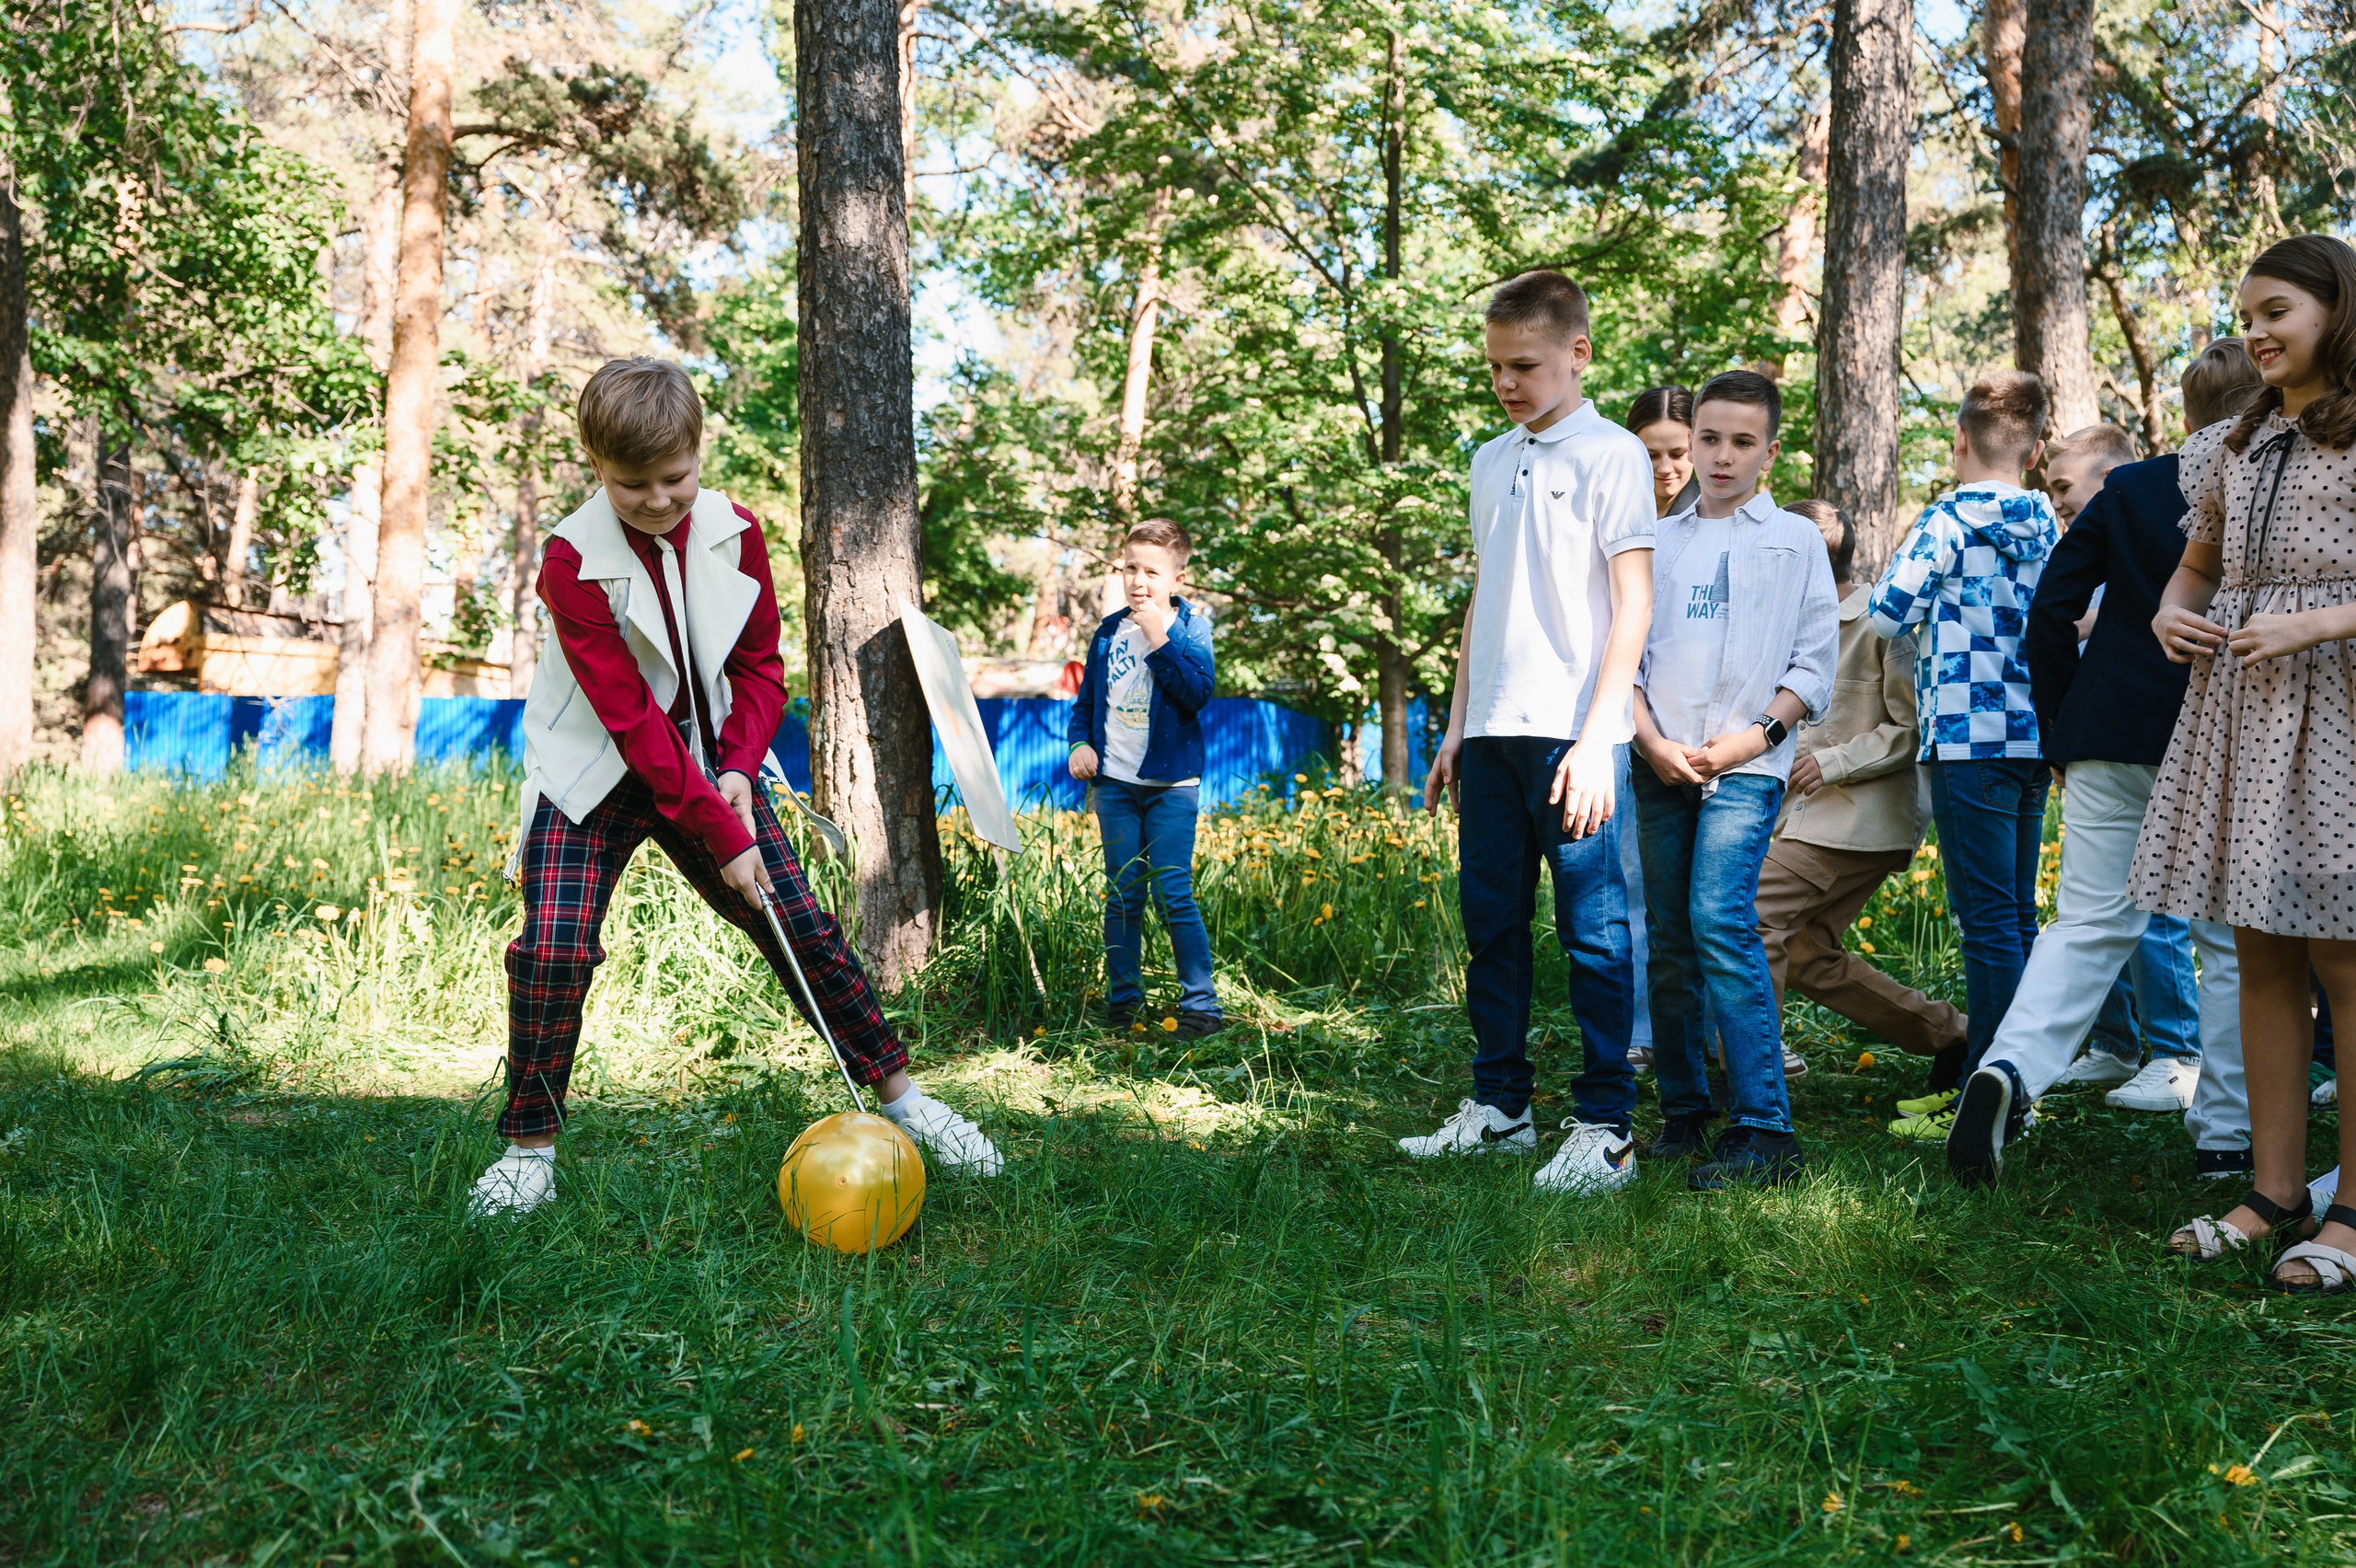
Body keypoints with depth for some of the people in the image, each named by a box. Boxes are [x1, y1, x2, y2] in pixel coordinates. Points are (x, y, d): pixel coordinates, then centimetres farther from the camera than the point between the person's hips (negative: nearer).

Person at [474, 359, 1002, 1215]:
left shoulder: (734, 532, -6)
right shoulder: (573, 561, -20)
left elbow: (759, 664, 2)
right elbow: (631, 720, -23)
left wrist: (739, 770, -15)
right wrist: (720, 833, -26)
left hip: (707, 762, 4)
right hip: (596, 774, -3)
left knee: (803, 927, 0)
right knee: (553, 949, -18)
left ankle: (899, 1095, 15)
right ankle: (530, 1148, 2)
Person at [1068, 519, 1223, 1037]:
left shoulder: (1190, 628, -2)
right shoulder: (1108, 632, 9)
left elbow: (1197, 693, -16)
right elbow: (1086, 700, 18)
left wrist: (1159, 641, -20)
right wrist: (1080, 743, 1)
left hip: (1171, 784, -4)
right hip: (1114, 782, 4)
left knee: (1174, 895, -8)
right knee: (1121, 896, 8)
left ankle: (1201, 1005, 0)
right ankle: (1122, 1001, 17)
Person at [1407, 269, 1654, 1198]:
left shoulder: (1612, 456, -3)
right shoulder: (1490, 463, 17)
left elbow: (1633, 606, -8)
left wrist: (1596, 739, -15)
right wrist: (1457, 727, 17)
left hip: (1572, 735, -7)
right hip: (1493, 732, 7)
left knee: (1594, 934, -3)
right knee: (1490, 924, 11)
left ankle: (1605, 1129, 3)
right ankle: (1499, 1106, 21)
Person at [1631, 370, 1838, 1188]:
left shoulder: (1795, 540, 9)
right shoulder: (1660, 542, 17)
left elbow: (1815, 661, 5)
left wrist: (1759, 733, -10)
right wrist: (1653, 742, -3)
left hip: (1746, 764, -4)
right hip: (1662, 764, 4)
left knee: (1721, 923, -20)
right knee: (1668, 940, 4)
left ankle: (1764, 1129, -19)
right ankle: (1682, 1112, 17)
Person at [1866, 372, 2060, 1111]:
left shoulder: (1952, 518, -8)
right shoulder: (2048, 525, 10)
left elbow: (1886, 612, -7)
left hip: (1969, 738, -7)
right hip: (2035, 737, 7)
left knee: (1988, 920, -7)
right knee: (2018, 916, 13)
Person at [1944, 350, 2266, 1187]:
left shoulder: (2125, 488, 5)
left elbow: (2053, 607, 2)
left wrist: (2059, 730, 10)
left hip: (2110, 740, 2)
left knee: (2087, 925, 3)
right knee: (2231, 942, 9)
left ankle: (2011, 1064, -20)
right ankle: (2225, 1136, 13)